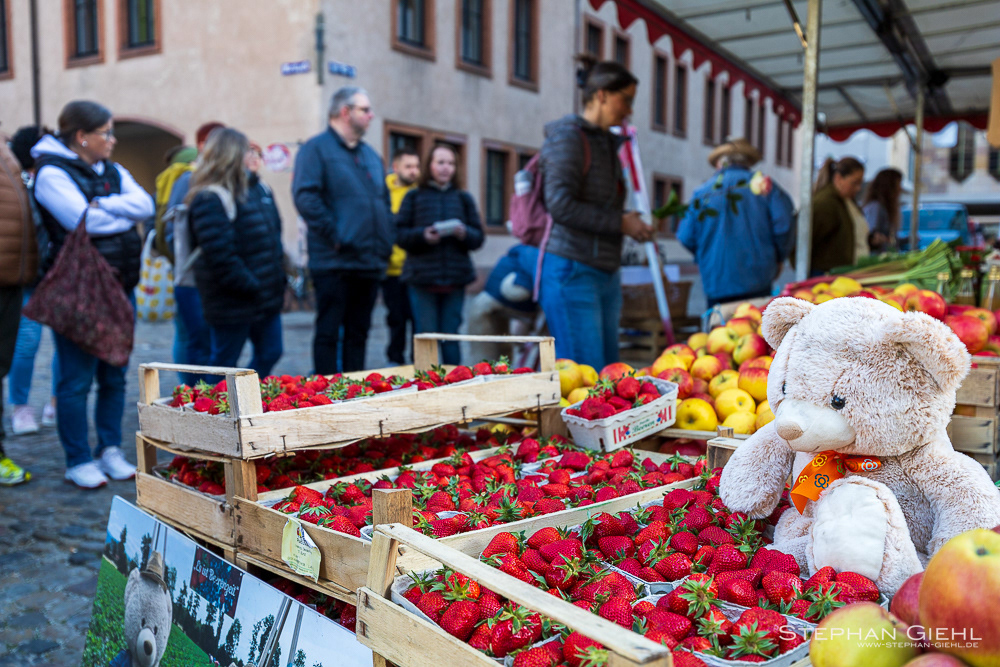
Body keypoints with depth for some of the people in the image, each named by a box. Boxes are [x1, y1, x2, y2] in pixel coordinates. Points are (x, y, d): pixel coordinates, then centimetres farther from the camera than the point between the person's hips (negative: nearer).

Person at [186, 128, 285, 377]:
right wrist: (251, 287, -19)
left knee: (270, 352, 15)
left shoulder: (257, 187, 12)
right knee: (224, 365, 3)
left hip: (267, 298, 9)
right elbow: (220, 255, -23)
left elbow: (274, 231, 20)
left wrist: (278, 277, 11)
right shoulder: (209, 200, -16)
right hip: (233, 303, -9)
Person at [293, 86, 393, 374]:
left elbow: (384, 200, 24)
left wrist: (387, 240, 10)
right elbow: (305, 197, -17)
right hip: (334, 262, -7)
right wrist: (334, 237, -19)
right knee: (328, 333, -2)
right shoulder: (316, 148, -5)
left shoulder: (371, 155, 20)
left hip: (371, 263, 7)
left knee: (358, 334, 12)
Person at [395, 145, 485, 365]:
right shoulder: (414, 197, 9)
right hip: (422, 277, -2)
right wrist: (423, 235, -16)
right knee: (426, 337, -2)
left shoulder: (463, 198, 15)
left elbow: (478, 238, 10)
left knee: (451, 337, 4)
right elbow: (400, 235, 2)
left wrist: (464, 233, -11)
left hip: (455, 278, 2)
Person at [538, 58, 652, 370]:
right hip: (572, 272, -9)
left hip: (606, 274, 9)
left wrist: (633, 222, 9)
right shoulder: (568, 136, -7)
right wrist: (620, 222, -14)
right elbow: (560, 204, -19)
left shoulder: (607, 142, 20)